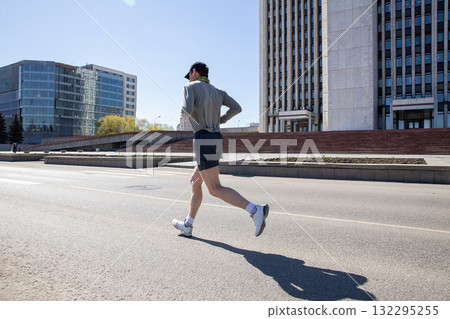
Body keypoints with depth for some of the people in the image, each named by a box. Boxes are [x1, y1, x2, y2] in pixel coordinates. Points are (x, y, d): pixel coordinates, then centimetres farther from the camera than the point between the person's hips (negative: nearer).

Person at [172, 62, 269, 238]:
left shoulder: (190, 87, 1)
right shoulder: (217, 91, 20)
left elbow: (188, 109, -18)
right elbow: (237, 108, 7)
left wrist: (184, 111, 6)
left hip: (203, 141, -8)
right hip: (216, 141, 8)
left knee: (215, 189, -10)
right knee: (195, 181, 16)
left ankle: (255, 210, -21)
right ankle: (187, 226, 22)